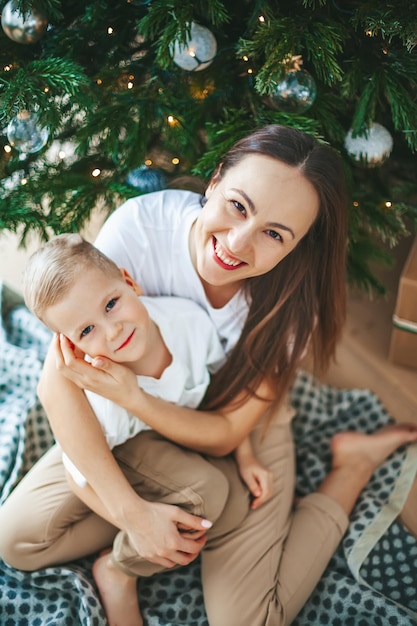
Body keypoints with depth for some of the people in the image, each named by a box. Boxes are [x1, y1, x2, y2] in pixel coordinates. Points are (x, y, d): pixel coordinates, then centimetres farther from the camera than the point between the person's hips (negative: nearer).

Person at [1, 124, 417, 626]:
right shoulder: (142, 223, -30)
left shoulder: (290, 297, -27)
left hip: (243, 433, -1)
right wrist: (133, 512, -32)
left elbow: (225, 433, -19)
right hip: (137, 420, 2)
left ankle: (353, 463, 8)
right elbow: (57, 380, -29)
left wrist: (130, 395, -37)